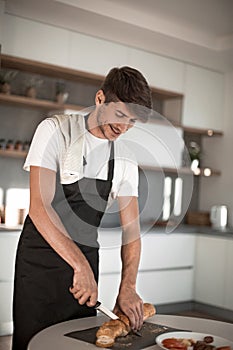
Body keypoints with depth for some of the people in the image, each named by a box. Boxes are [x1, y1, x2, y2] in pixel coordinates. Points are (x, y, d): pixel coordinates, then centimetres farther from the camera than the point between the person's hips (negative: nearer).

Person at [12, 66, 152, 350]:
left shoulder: (125, 161, 1)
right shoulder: (55, 131, -12)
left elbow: (131, 230, 0)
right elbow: (39, 207, -21)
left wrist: (127, 286, -15)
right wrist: (81, 265, -28)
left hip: (85, 258, 4)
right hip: (40, 256, -4)